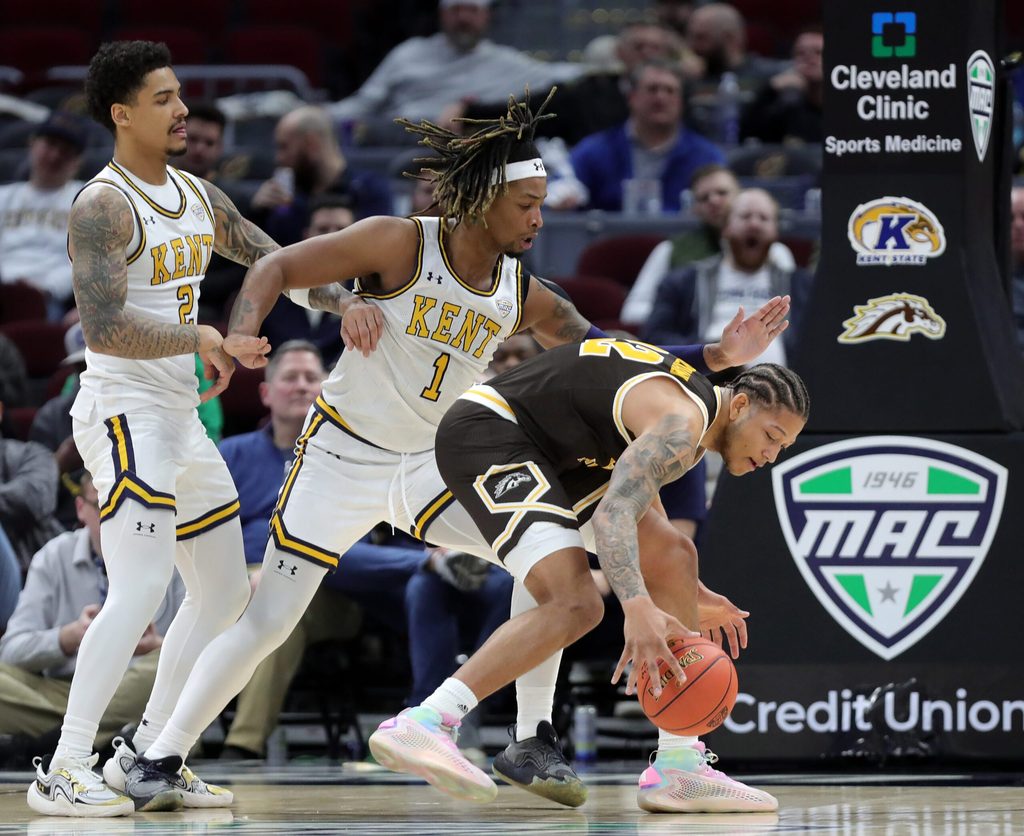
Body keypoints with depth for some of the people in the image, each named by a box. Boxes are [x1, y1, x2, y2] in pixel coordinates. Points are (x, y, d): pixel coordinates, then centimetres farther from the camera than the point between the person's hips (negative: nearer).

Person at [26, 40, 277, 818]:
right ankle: (64, 771, -19)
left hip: (179, 418, 10)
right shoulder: (103, 208, -15)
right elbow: (104, 328, -25)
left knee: (225, 591, 13)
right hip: (124, 411, -9)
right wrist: (198, 337, -36)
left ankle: (146, 756, 18)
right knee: (140, 590, -19)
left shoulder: (198, 197, 12)